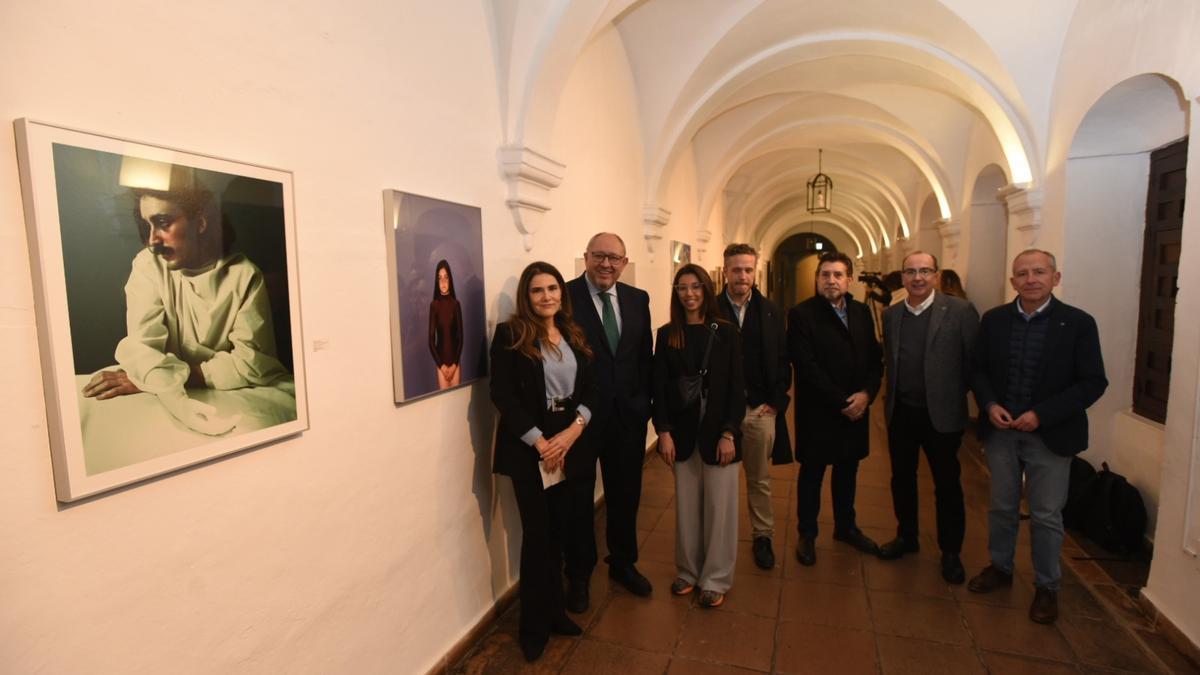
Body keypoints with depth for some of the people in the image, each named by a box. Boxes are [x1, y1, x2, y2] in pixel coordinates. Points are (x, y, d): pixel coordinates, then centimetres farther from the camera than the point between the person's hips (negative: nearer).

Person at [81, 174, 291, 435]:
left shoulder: (244, 275, -8)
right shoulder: (148, 265, -2)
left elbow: (250, 363, -14)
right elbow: (143, 348, -14)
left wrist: (147, 379, -18)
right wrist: (180, 401, -35)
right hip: (174, 395, 2)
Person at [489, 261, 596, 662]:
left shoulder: (575, 336, 9)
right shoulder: (510, 334, -6)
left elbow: (592, 388, 6)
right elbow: (503, 395, -12)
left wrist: (573, 430, -11)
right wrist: (540, 442, -15)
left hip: (572, 446, 4)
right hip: (529, 450, -4)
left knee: (561, 532, 12)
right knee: (538, 535, 4)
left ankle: (555, 611, 33)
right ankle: (535, 625, 24)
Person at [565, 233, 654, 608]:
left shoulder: (638, 299, 5)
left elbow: (645, 355, 8)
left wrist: (644, 402, 3)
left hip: (628, 415, 5)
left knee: (626, 495, 19)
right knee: (578, 498, 13)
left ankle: (623, 563, 42)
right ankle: (580, 573, 34)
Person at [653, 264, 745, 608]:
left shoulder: (726, 332, -2)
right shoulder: (666, 335, 2)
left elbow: (737, 387, -4)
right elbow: (659, 387, 1)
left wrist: (729, 433, -10)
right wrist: (664, 432, -6)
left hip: (718, 430, -1)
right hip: (682, 431, 2)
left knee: (719, 507, 7)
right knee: (686, 505, 11)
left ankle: (716, 578, 24)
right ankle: (688, 571, 29)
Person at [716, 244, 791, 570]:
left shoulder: (771, 312, 5)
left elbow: (782, 361, 5)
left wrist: (776, 402, -2)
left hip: (761, 409, 2)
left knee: (759, 479, 15)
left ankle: (762, 536, 31)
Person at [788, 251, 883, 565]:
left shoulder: (862, 312, 7)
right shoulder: (801, 314, -11)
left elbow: (875, 359, 7)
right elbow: (806, 366, -17)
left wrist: (866, 393, -10)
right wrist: (841, 402, -17)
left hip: (856, 409, 5)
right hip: (818, 412, -5)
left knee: (848, 471, 19)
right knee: (812, 474, 9)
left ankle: (846, 526, 39)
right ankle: (807, 535, 24)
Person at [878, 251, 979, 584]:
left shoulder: (960, 311, -9)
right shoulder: (890, 314, 5)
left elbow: (974, 362, -6)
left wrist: (954, 396, -3)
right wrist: (894, 395, 5)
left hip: (941, 414, -4)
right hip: (900, 412, 4)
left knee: (947, 485, 9)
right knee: (902, 479, 15)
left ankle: (950, 552, 27)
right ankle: (907, 536, 35)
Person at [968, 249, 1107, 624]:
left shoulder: (1078, 323, -7)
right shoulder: (993, 319, 1)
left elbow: (1093, 382, -9)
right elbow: (979, 369, 6)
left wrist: (1041, 415, -17)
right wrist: (989, 404, -11)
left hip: (1050, 435, -2)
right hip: (1000, 431, 3)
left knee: (1046, 516, 9)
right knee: (1001, 507, 16)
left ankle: (1046, 586, 27)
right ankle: (1000, 567, 35)